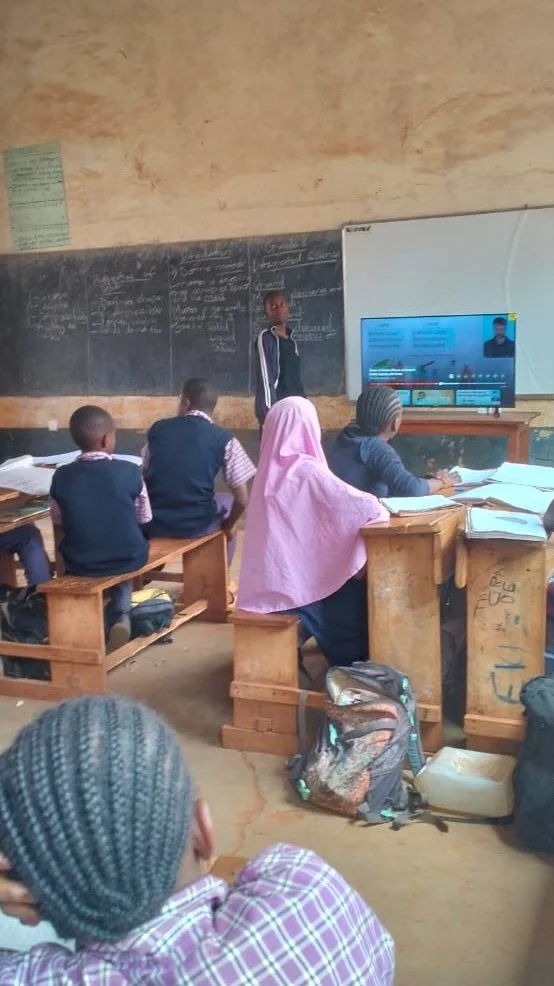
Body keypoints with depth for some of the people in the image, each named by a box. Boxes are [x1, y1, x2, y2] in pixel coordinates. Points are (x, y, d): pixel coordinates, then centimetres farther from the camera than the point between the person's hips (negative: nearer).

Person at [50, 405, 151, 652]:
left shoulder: (62, 476, -7)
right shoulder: (129, 472, -12)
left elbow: (59, 527, 4)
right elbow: (144, 520, -1)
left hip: (79, 563, 2)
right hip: (128, 558, -1)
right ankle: (120, 616, 16)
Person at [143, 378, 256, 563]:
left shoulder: (157, 428, 6)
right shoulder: (223, 439, -3)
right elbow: (242, 499, -6)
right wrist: (229, 525, 14)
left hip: (153, 522, 2)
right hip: (196, 524, -2)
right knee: (228, 502, 28)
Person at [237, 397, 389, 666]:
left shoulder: (270, 469, 7)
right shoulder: (307, 472, -17)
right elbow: (368, 507, -19)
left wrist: (359, 504, 12)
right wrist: (379, 508, 3)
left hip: (266, 580, 7)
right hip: (290, 582, -7)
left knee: (348, 578, 23)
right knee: (358, 589, 15)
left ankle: (342, 658, 28)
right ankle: (350, 664, 24)